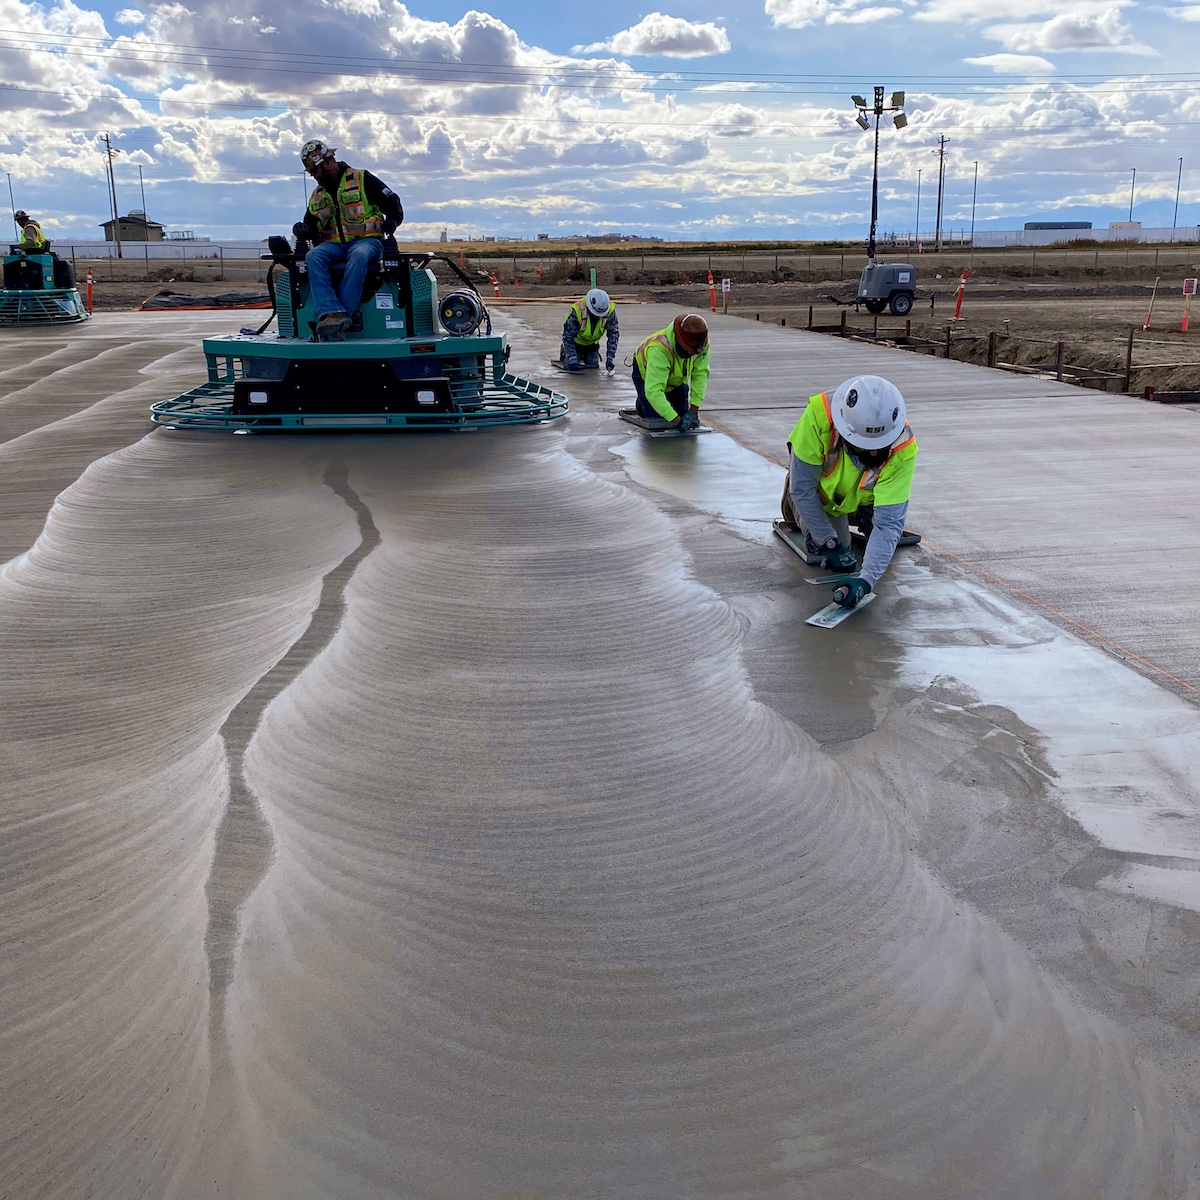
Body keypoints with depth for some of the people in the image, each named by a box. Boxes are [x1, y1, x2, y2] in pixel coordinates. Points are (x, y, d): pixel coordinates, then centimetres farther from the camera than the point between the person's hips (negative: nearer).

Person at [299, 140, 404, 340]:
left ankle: (342, 315, -45)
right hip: (333, 244, 5)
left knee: (358, 257, -41)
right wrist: (303, 231, 2)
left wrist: (392, 220, -15)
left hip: (366, 240, -4)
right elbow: (310, 227, 26)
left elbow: (391, 201, 4)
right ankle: (331, 313, -45)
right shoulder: (317, 196, 23)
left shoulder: (361, 179, 6)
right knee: (313, 257, -30)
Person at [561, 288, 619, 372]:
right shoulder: (577, 310, -37)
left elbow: (613, 334, -24)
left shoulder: (610, 310, -29)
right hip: (576, 342, -3)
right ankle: (564, 353, 25)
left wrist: (610, 358, -32)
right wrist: (572, 359, -37)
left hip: (592, 343, 3)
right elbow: (568, 335, -31)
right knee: (573, 367, -7)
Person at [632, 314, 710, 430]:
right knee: (654, 416, -11)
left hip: (677, 377, 5)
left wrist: (693, 409, -32)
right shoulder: (660, 349, -48)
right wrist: (676, 421, -53)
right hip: (646, 372, -4)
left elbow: (700, 374, -25)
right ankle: (641, 402, 21)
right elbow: (653, 390, -51)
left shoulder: (701, 343, -32)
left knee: (684, 414, 3)